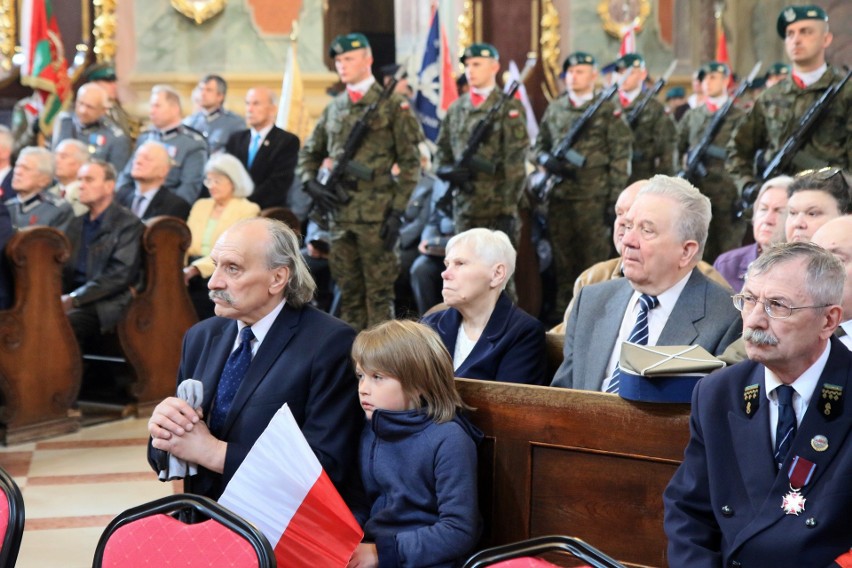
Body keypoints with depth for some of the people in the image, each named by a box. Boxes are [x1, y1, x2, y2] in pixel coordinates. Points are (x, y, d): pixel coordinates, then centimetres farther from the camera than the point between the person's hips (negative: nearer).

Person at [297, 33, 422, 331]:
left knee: (379, 291, -1)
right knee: (349, 291, 10)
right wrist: (310, 183, 5)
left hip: (376, 213, -5)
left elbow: (410, 163, -4)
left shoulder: (393, 105, -1)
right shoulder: (333, 108, 14)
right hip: (339, 213, 5)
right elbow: (309, 153, 25)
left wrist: (397, 211, -10)